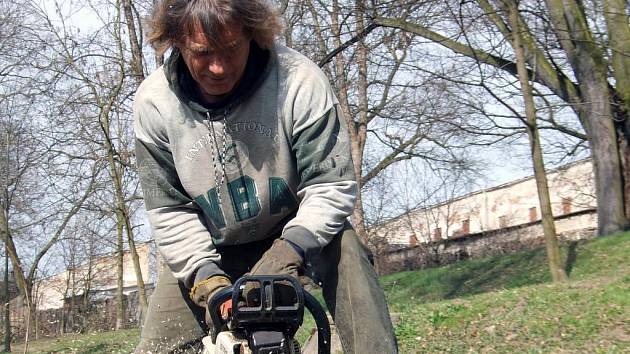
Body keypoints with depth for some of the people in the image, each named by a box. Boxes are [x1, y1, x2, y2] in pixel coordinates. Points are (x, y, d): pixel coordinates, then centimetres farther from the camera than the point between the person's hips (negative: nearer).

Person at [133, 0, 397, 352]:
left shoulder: (299, 79, -27)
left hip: (296, 230, -2)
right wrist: (205, 274, -24)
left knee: (345, 251, -31)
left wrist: (290, 249, -36)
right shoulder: (153, 103, -18)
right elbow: (169, 211, -11)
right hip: (209, 247, 2)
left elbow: (331, 185, -22)